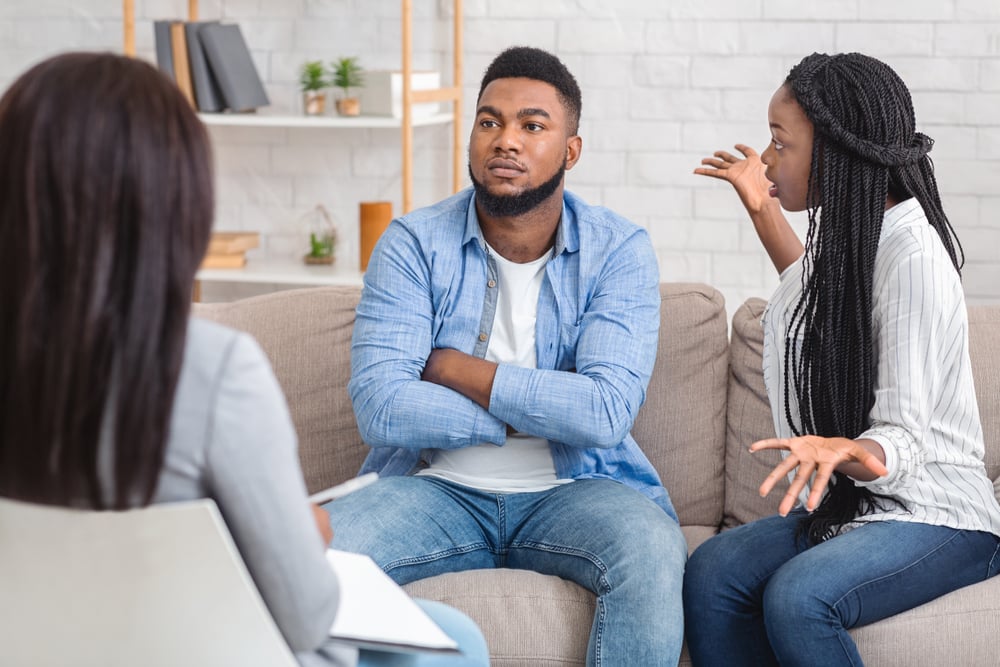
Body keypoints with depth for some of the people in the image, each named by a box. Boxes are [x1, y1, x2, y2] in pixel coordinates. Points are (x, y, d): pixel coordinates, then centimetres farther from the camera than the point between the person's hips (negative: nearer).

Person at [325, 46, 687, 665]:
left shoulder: (618, 249, -3)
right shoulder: (414, 243, -2)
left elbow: (606, 413, -17)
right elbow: (379, 408, -14)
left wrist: (455, 369, -11)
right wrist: (541, 413, -11)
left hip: (573, 489, 0)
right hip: (437, 489, 1)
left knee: (653, 553, -33)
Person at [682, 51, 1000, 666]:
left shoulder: (913, 254, -18)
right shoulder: (845, 232, 9)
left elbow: (903, 442, -23)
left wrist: (840, 449, -44)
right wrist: (762, 208, 31)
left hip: (935, 516, -8)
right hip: (844, 502, 8)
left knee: (797, 596, -35)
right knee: (711, 573, -21)